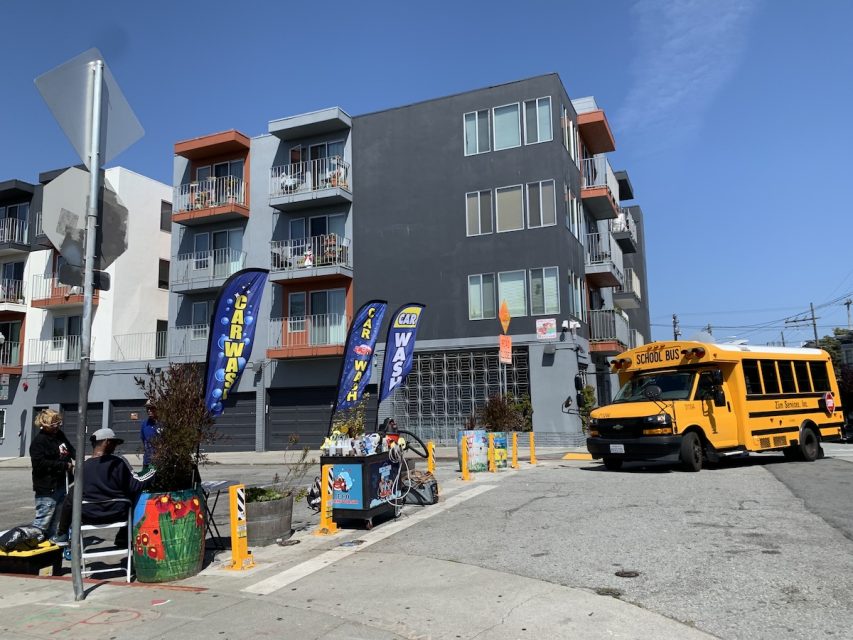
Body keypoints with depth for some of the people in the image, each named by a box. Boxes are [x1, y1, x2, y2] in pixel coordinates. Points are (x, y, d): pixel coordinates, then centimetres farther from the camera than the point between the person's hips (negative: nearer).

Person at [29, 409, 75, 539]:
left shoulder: (59, 435, 9)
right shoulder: (39, 441, -14)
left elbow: (70, 449, 22)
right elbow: (40, 464, -22)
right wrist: (65, 465, -21)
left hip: (61, 484, 8)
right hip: (47, 488, -8)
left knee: (54, 520, 18)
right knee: (42, 522, -5)